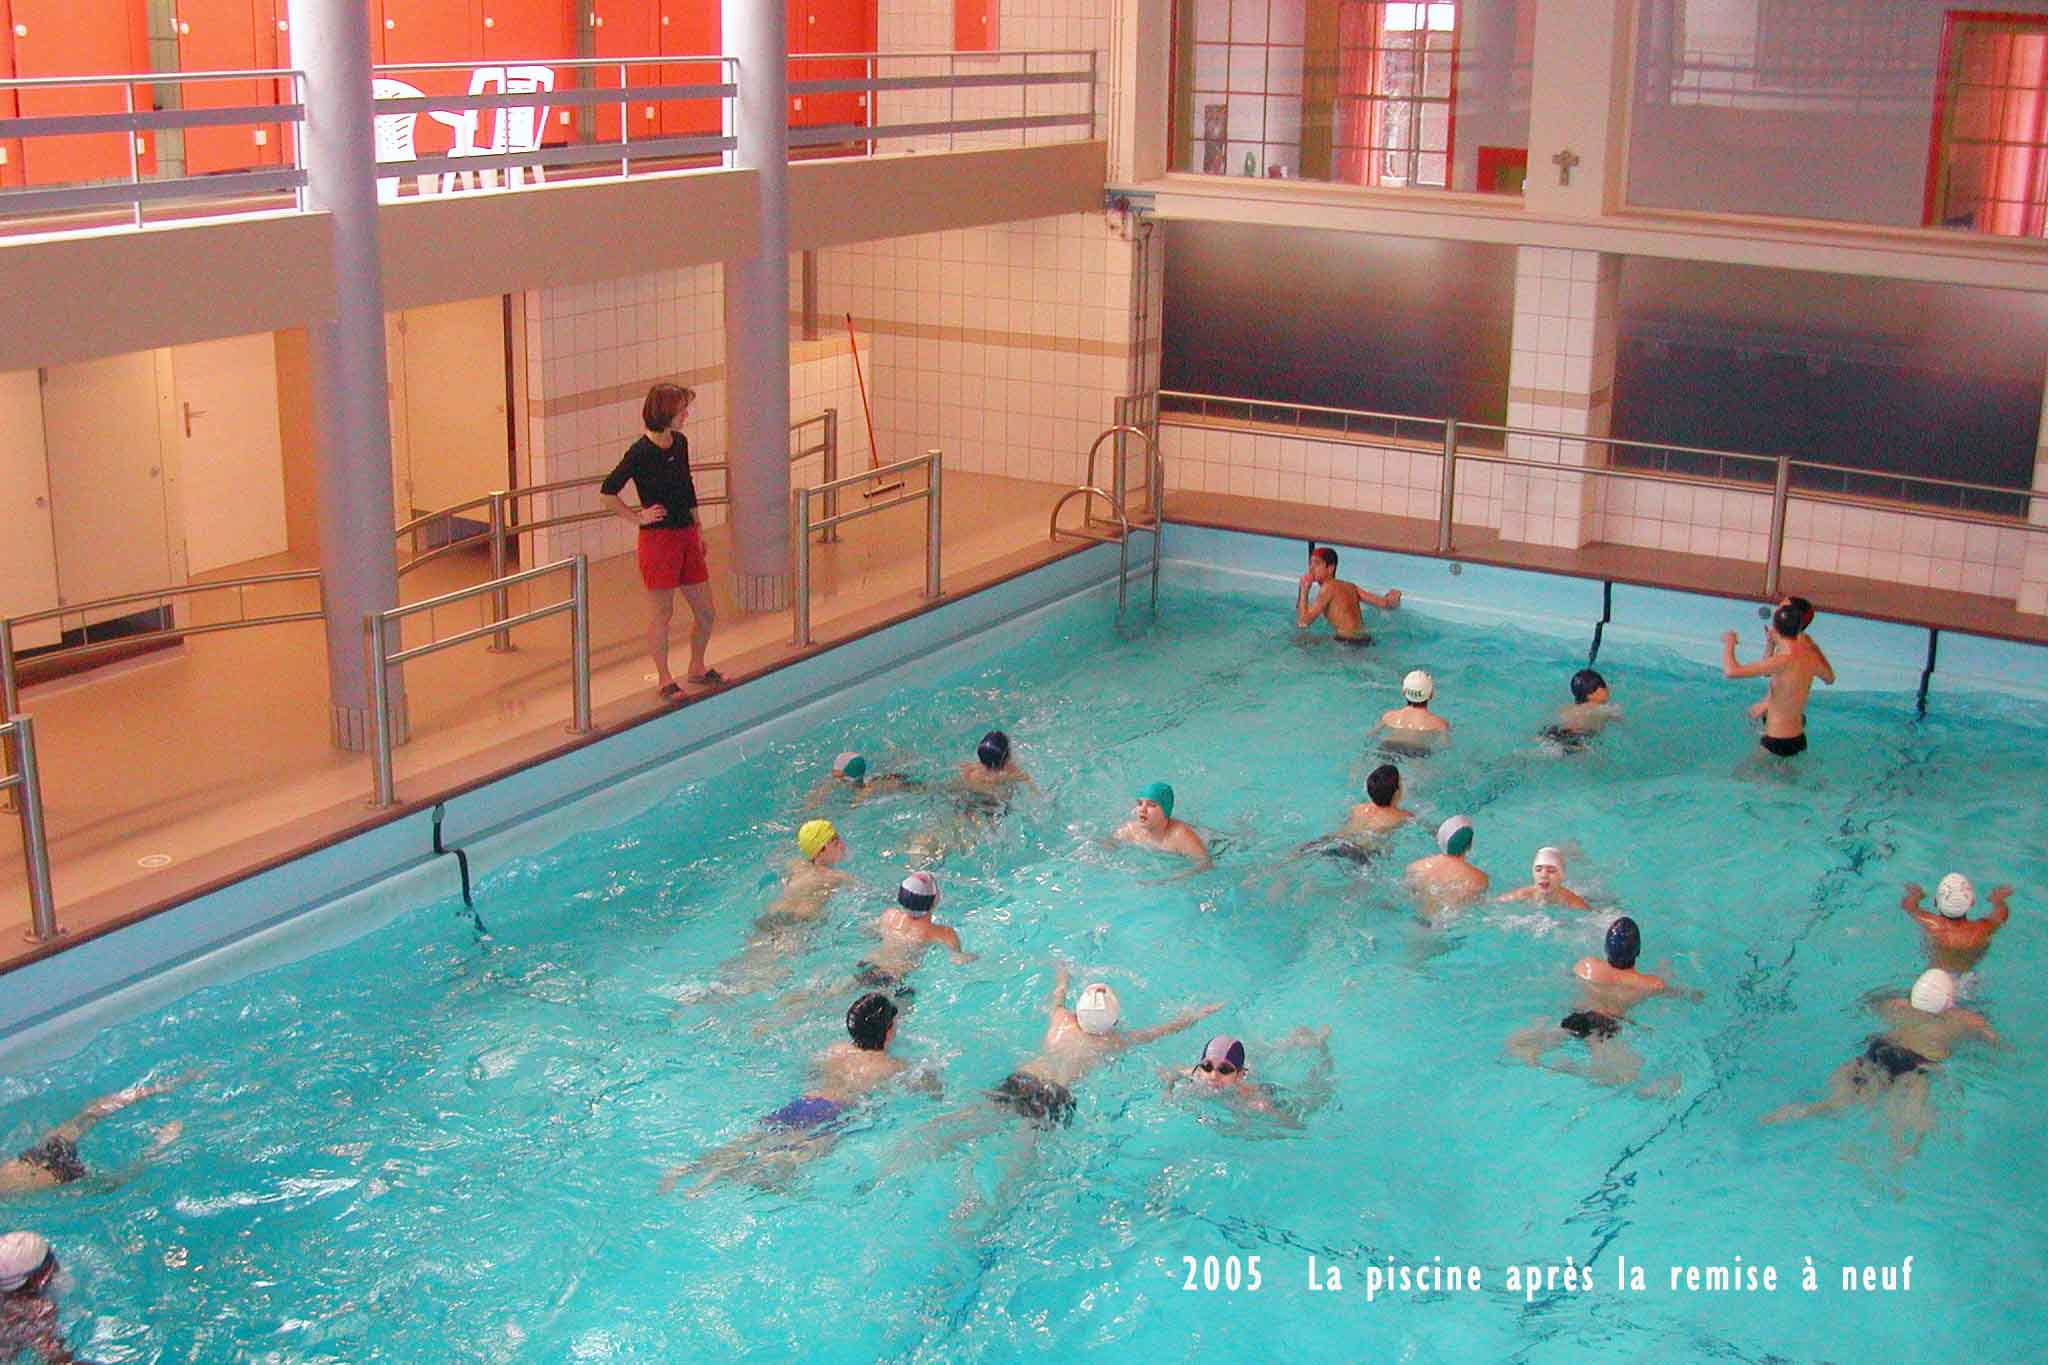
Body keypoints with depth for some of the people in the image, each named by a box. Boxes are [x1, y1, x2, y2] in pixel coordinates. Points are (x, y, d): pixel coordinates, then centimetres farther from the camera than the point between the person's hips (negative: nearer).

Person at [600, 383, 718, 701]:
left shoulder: (680, 443, 5)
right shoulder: (641, 452, -16)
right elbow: (607, 494, -13)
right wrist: (638, 517, -9)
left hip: (686, 535, 7)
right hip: (658, 539, -7)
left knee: (706, 612, 12)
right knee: (661, 612, 4)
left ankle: (697, 668, 32)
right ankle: (664, 678, 18)